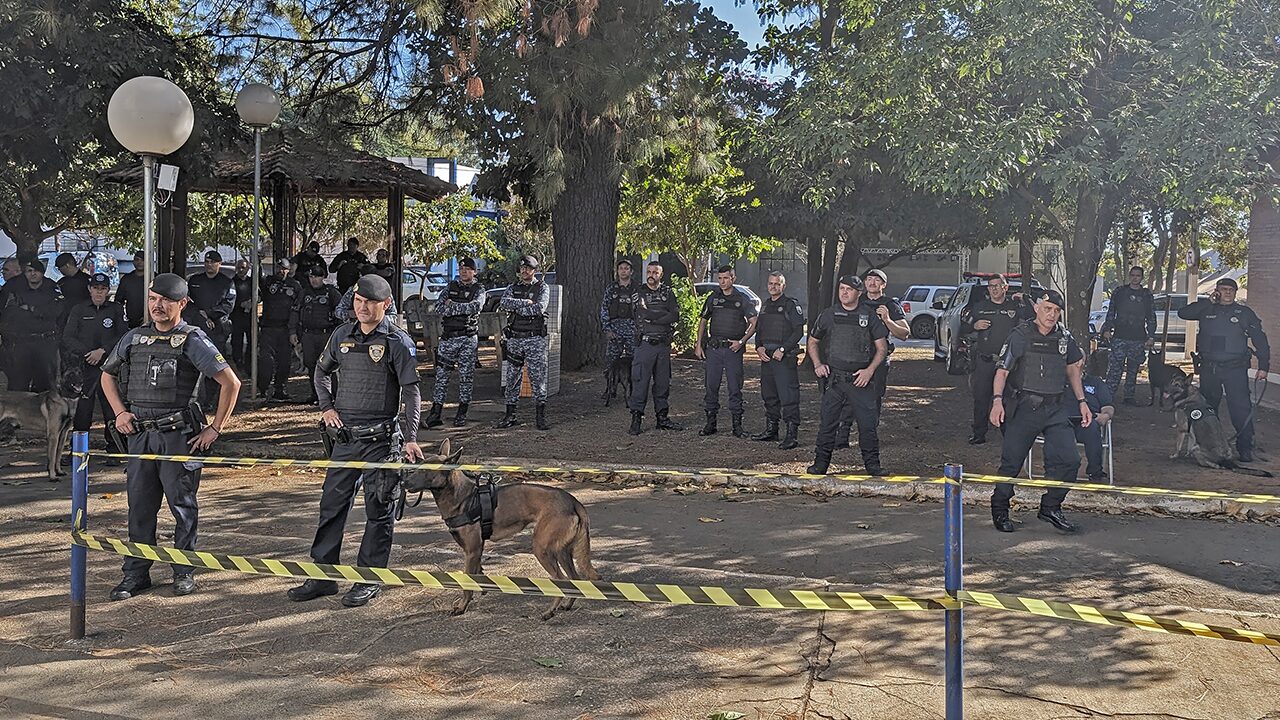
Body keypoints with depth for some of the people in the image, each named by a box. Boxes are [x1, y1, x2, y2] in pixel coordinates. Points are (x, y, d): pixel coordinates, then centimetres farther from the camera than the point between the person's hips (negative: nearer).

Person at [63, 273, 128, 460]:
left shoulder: (116, 310, 9)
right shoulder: (78, 310, 10)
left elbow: (123, 337, 1)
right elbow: (67, 338, 5)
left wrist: (102, 351, -10)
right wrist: (87, 353, -8)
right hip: (84, 366, 0)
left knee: (113, 409, -4)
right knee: (81, 409, -3)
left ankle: (114, 449, 4)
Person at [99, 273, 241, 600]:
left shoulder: (192, 340, -5)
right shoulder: (134, 338, 10)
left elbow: (230, 383, -8)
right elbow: (107, 375, 26)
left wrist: (216, 428, -8)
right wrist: (120, 412, 11)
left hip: (179, 436, -4)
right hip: (140, 435, 5)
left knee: (182, 505, 4)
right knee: (139, 505, 8)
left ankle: (184, 572, 16)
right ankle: (136, 574, 17)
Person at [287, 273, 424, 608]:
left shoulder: (398, 341, -6)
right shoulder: (342, 335, 8)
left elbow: (411, 392, -8)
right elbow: (322, 371, 25)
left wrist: (410, 437, -16)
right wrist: (326, 407, 10)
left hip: (381, 439, -5)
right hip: (344, 437, 5)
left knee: (379, 509, 3)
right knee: (332, 503, 8)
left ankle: (369, 579, 13)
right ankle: (323, 575, 18)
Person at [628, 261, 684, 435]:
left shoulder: (668, 293, 9)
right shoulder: (639, 294, 2)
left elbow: (676, 316, -4)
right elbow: (643, 314, -14)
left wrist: (652, 319, -10)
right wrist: (664, 315, -7)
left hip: (664, 344, 3)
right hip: (645, 344, -3)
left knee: (663, 382, 9)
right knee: (640, 381, -6)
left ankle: (663, 417, 17)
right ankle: (636, 419, -2)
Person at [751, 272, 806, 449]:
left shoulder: (792, 304, -5)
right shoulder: (765, 305, 18)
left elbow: (799, 331, -11)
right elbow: (759, 329, 22)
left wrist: (782, 350, -17)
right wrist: (759, 347, 3)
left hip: (785, 357, -8)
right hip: (766, 356, 8)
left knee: (788, 396, -11)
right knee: (769, 395, 14)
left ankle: (792, 435, -12)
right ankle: (770, 430, 24)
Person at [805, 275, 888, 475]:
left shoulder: (870, 315, 3)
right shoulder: (828, 315, 7)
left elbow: (882, 347, 5)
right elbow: (812, 342, 19)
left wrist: (869, 370, -8)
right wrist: (817, 365, 4)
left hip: (861, 380, -1)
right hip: (834, 378, 1)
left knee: (867, 423, -1)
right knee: (828, 422, 3)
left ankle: (872, 464, 10)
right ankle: (821, 463, 12)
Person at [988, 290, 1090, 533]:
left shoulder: (1064, 337, 10)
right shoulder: (1020, 335, -6)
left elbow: (1073, 369, 23)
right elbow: (1002, 370, -10)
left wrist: (1082, 401, 18)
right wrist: (997, 401, -23)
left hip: (1056, 410, 5)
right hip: (1024, 408, -4)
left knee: (1069, 460, -3)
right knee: (1011, 463, -1)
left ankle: (1050, 508, 14)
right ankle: (999, 510, 17)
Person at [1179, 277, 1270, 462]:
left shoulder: (1245, 313, 7)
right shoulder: (1207, 310, 10)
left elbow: (1260, 340, 7)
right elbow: (1183, 313, -1)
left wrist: (1263, 366, 0)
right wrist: (1209, 302, -4)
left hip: (1235, 370, -3)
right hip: (1209, 369, 3)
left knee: (1240, 408, -11)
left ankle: (1245, 448, -8)